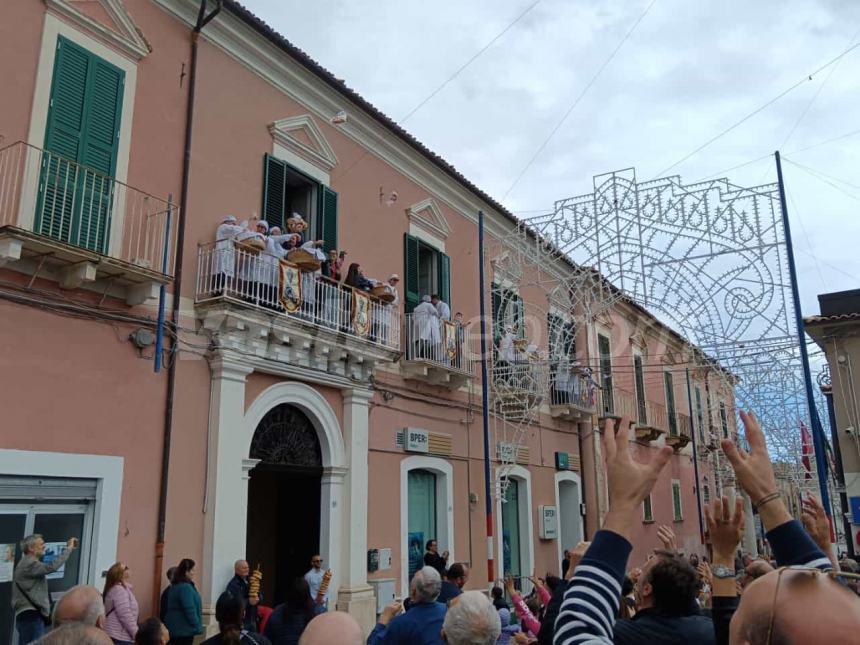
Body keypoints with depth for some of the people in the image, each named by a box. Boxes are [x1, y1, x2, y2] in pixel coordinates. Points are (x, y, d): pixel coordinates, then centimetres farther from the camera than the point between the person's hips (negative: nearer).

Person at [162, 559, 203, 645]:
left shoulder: (175, 586, 12)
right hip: (184, 630, -10)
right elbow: (190, 610, -23)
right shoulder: (185, 587, -20)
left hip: (175, 628, 10)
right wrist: (198, 627, -14)